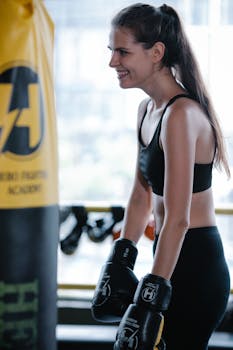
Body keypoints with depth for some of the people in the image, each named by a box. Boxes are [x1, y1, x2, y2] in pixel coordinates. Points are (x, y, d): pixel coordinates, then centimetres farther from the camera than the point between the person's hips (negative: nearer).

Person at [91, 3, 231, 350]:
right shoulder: (147, 110, 10)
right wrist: (120, 262, 16)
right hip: (175, 258, 9)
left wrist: (151, 297, -23)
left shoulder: (181, 115, -19)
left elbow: (177, 219, -23)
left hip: (195, 266, -9)